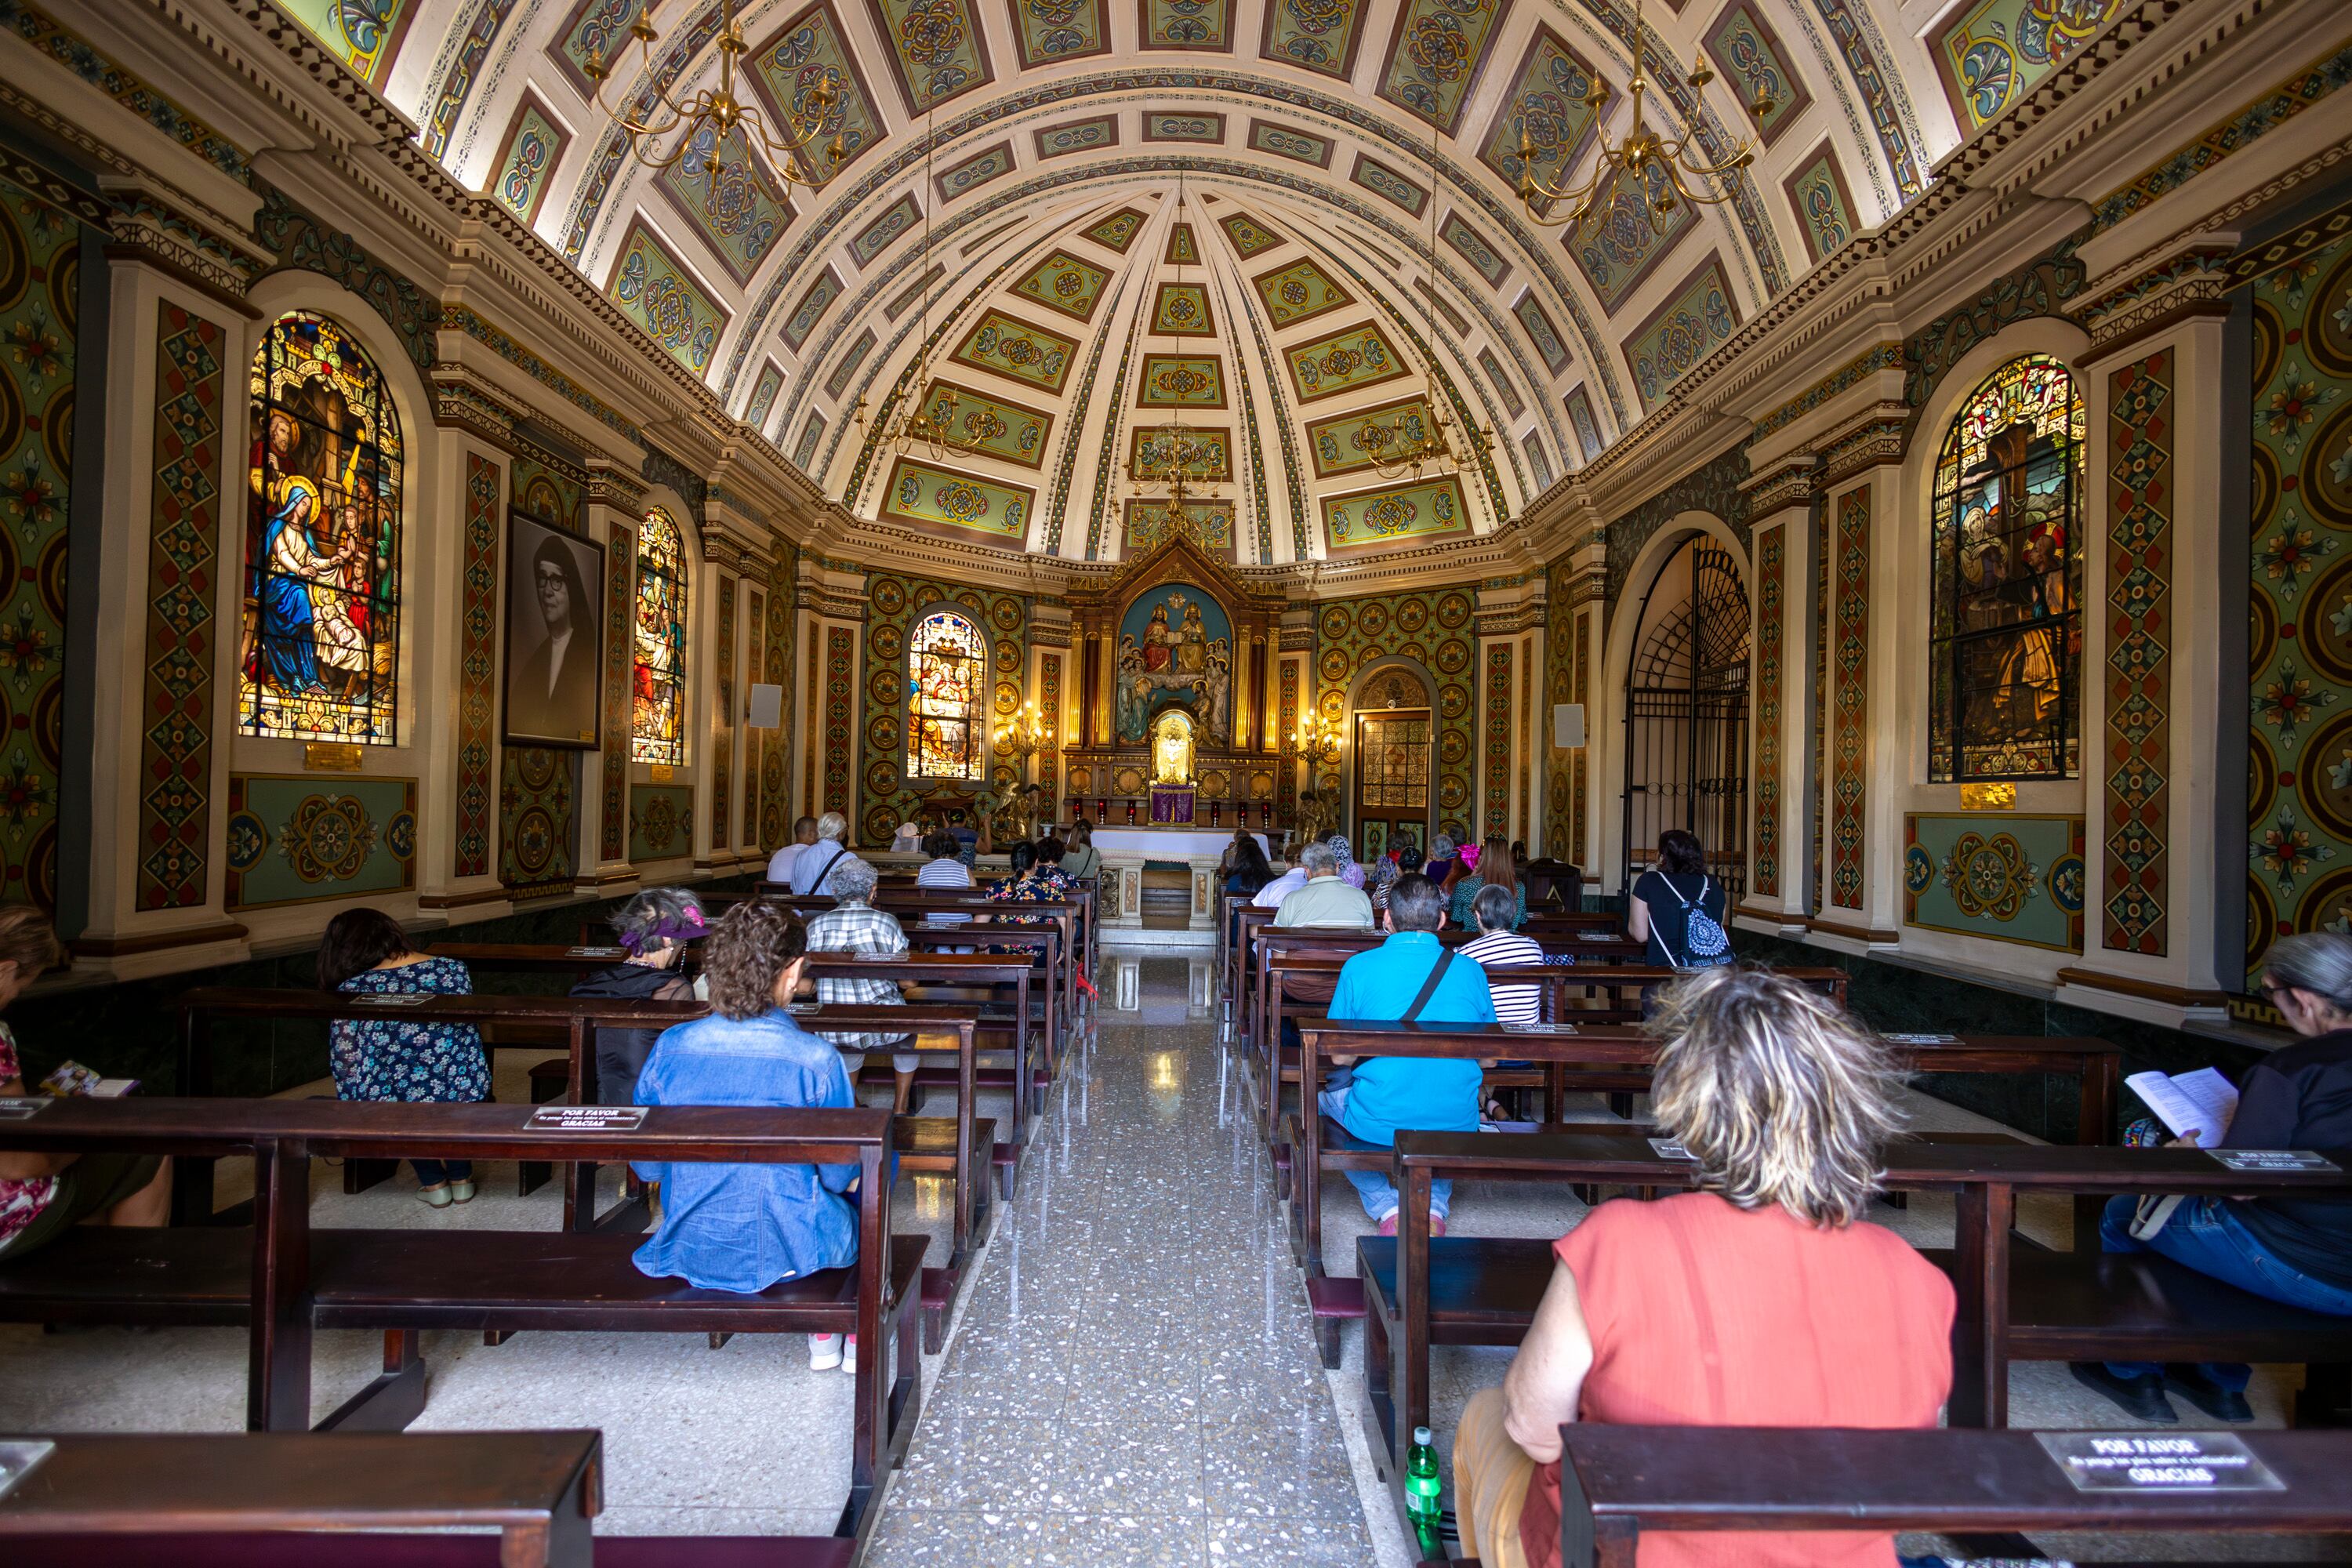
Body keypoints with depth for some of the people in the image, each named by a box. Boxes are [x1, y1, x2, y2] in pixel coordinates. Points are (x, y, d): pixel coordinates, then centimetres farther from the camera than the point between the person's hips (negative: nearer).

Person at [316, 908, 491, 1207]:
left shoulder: (351, 992, -6)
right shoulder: (454, 969, 2)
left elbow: (349, 1072, -5)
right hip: (468, 1100, 2)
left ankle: (433, 1182, 34)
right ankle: (461, 1177, 40)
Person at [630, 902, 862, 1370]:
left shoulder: (669, 1047, -10)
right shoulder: (816, 1058, -20)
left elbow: (647, 1166, 1)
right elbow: (839, 1176, -10)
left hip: (688, 1251, 5)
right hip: (787, 1252, -4)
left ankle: (822, 1336, 37)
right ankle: (856, 1335, 37)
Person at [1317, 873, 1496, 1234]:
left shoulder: (1359, 967, -9)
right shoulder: (1470, 971, -2)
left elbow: (1339, 1057, -1)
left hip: (1378, 1124, -2)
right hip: (1458, 1126, 3)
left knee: (1329, 1095, 30)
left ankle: (1386, 1207, 17)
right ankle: (1435, 1204, 19)